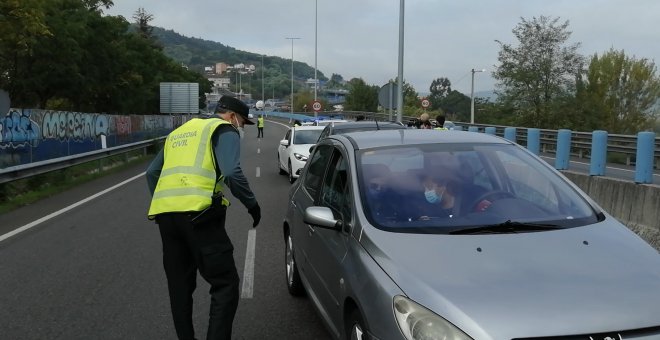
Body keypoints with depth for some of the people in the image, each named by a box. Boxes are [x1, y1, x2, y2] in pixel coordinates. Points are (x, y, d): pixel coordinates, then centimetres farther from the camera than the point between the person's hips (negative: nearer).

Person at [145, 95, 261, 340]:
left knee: (179, 286, 18)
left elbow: (152, 172, 28)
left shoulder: (179, 132, 28)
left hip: (164, 213, 7)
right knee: (225, 284, -2)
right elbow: (232, 173, -10)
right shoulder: (225, 130, 6)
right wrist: (252, 204, 1)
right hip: (197, 213, -7)